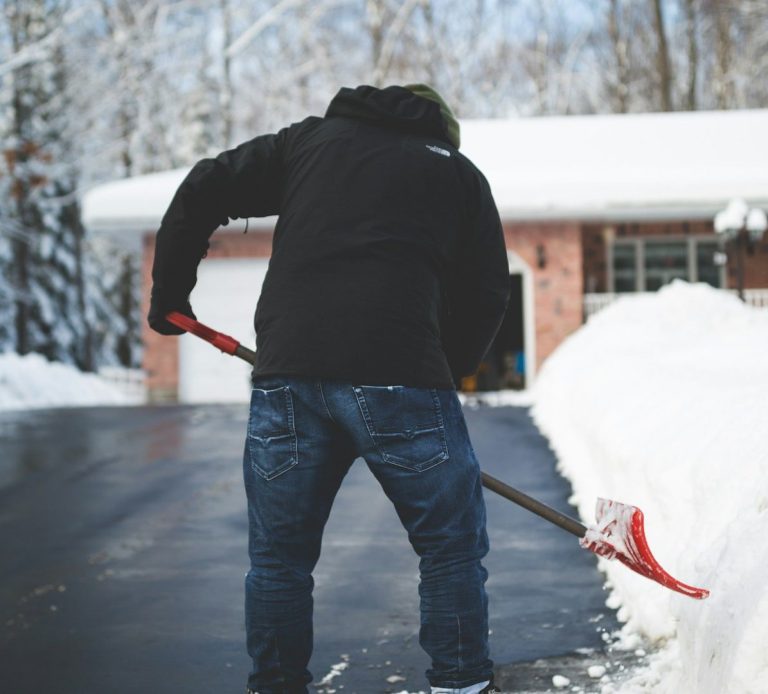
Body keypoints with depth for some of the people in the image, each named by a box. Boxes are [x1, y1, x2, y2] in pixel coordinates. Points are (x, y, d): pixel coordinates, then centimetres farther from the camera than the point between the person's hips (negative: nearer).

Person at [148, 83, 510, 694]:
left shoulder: (310, 139, 23)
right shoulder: (459, 173, 20)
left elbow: (204, 190, 19)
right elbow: (487, 294, 13)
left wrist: (169, 292, 28)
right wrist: (445, 374, 22)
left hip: (287, 373, 2)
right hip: (400, 376, -2)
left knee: (279, 553, 16)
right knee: (452, 546, 11)